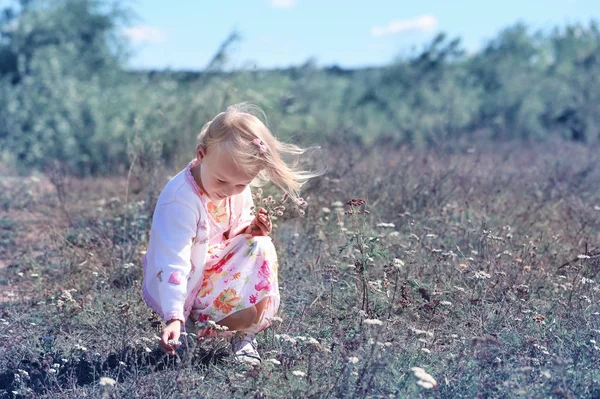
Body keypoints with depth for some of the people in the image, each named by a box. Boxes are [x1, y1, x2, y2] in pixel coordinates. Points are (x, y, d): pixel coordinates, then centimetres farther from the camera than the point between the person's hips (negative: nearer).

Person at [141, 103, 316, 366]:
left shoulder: (238, 189, -6)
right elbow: (173, 263, -35)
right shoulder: (179, 199, -31)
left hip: (215, 271, 8)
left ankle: (242, 336, -4)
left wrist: (251, 230, -11)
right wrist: (174, 317, -43)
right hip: (181, 289, -8)